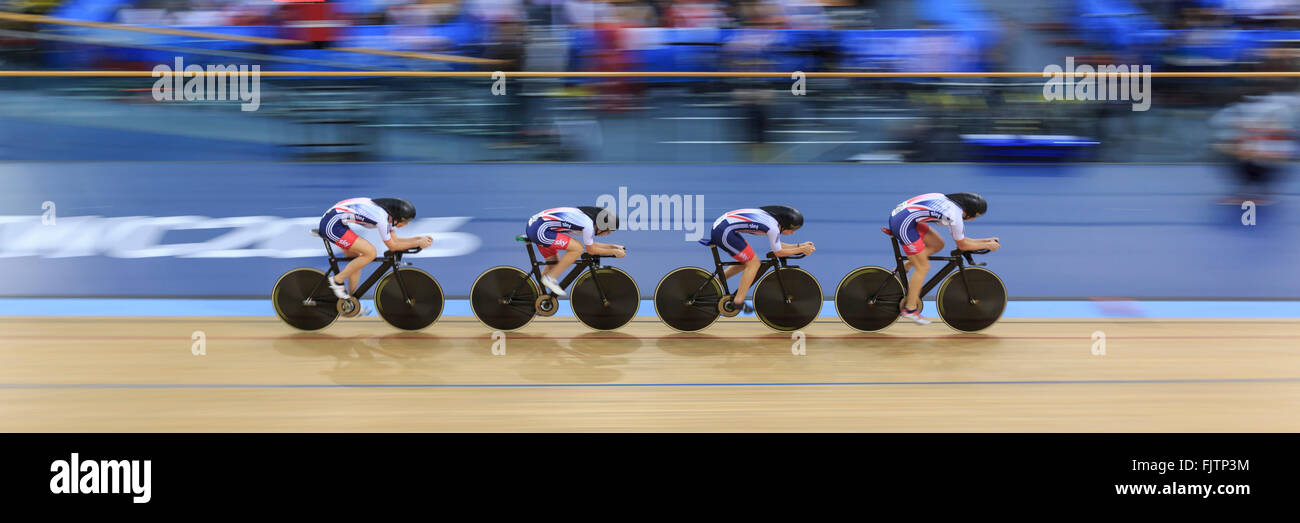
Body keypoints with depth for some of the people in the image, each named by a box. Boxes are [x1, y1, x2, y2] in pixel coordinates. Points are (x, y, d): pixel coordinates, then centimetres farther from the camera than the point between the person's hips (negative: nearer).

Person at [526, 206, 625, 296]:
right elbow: (591, 250, 0)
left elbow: (591, 244, 28)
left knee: (553, 263, 21)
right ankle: (550, 278, -5)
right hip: (539, 230, -10)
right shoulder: (588, 225, -14)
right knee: (578, 248, -11)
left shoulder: (586, 217, 14)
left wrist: (612, 246, 28)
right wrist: (613, 252, 9)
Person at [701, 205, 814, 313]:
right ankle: (738, 302, 1)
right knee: (753, 263, -3)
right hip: (724, 232, -10)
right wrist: (801, 250, 5)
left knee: (747, 262, 19)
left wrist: (799, 246, 21)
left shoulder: (770, 217, 13)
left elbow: (778, 246, 24)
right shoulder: (773, 227, -14)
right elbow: (778, 252, -2)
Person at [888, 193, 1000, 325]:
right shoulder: (955, 216, -13)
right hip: (903, 223, -9)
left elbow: (961, 240, 24)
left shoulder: (951, 203, 14)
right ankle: (910, 309, 9)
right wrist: (987, 245, 11)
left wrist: (986, 240, 24)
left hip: (897, 214, 9)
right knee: (923, 267, 1)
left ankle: (903, 268, 18)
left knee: (937, 244, 16)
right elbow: (962, 245, 2)